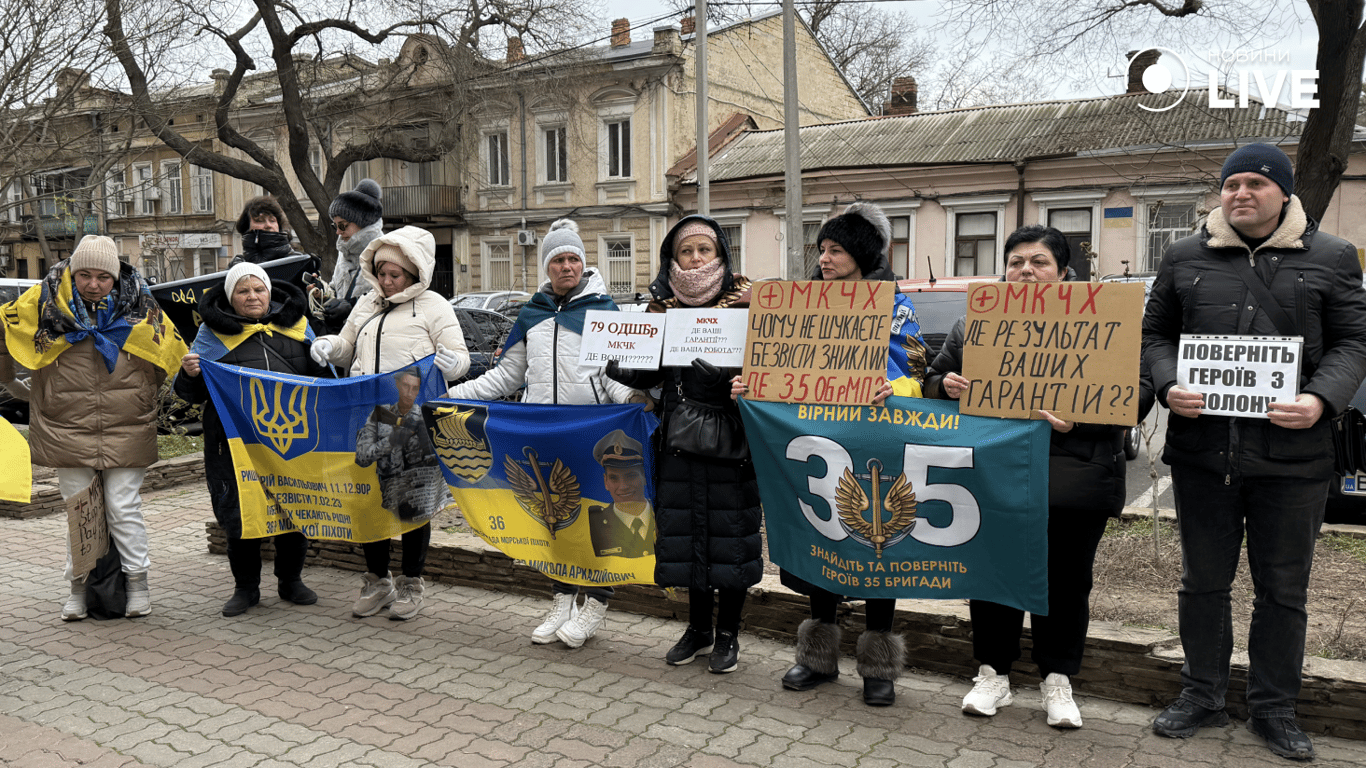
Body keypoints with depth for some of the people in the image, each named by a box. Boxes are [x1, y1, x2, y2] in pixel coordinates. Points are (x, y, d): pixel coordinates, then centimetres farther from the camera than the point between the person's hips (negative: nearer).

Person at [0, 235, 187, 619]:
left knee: (124, 508, 1)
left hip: (126, 428, -1)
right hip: (68, 428, 1)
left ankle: (138, 582, 14)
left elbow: (173, 353, 12)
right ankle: (78, 587, 21)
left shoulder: (139, 306, -1)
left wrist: (141, 396, 16)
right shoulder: (44, 301, -3)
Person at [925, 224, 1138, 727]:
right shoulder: (976, 322, 10)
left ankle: (1057, 681, 26)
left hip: (1071, 475, -1)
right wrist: (946, 386, -6)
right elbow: (935, 379, 18)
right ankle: (993, 673, 25)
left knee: (1066, 578, 9)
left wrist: (1079, 418, -18)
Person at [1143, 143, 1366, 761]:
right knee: (1203, 581, 12)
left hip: (1293, 456, -1)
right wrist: (1169, 387, -8)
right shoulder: (1184, 257, 9)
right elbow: (1154, 333, 11)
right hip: (1201, 449, 1)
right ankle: (1202, 695, 28)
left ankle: (1274, 708, 26)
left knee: (1283, 590, 10)